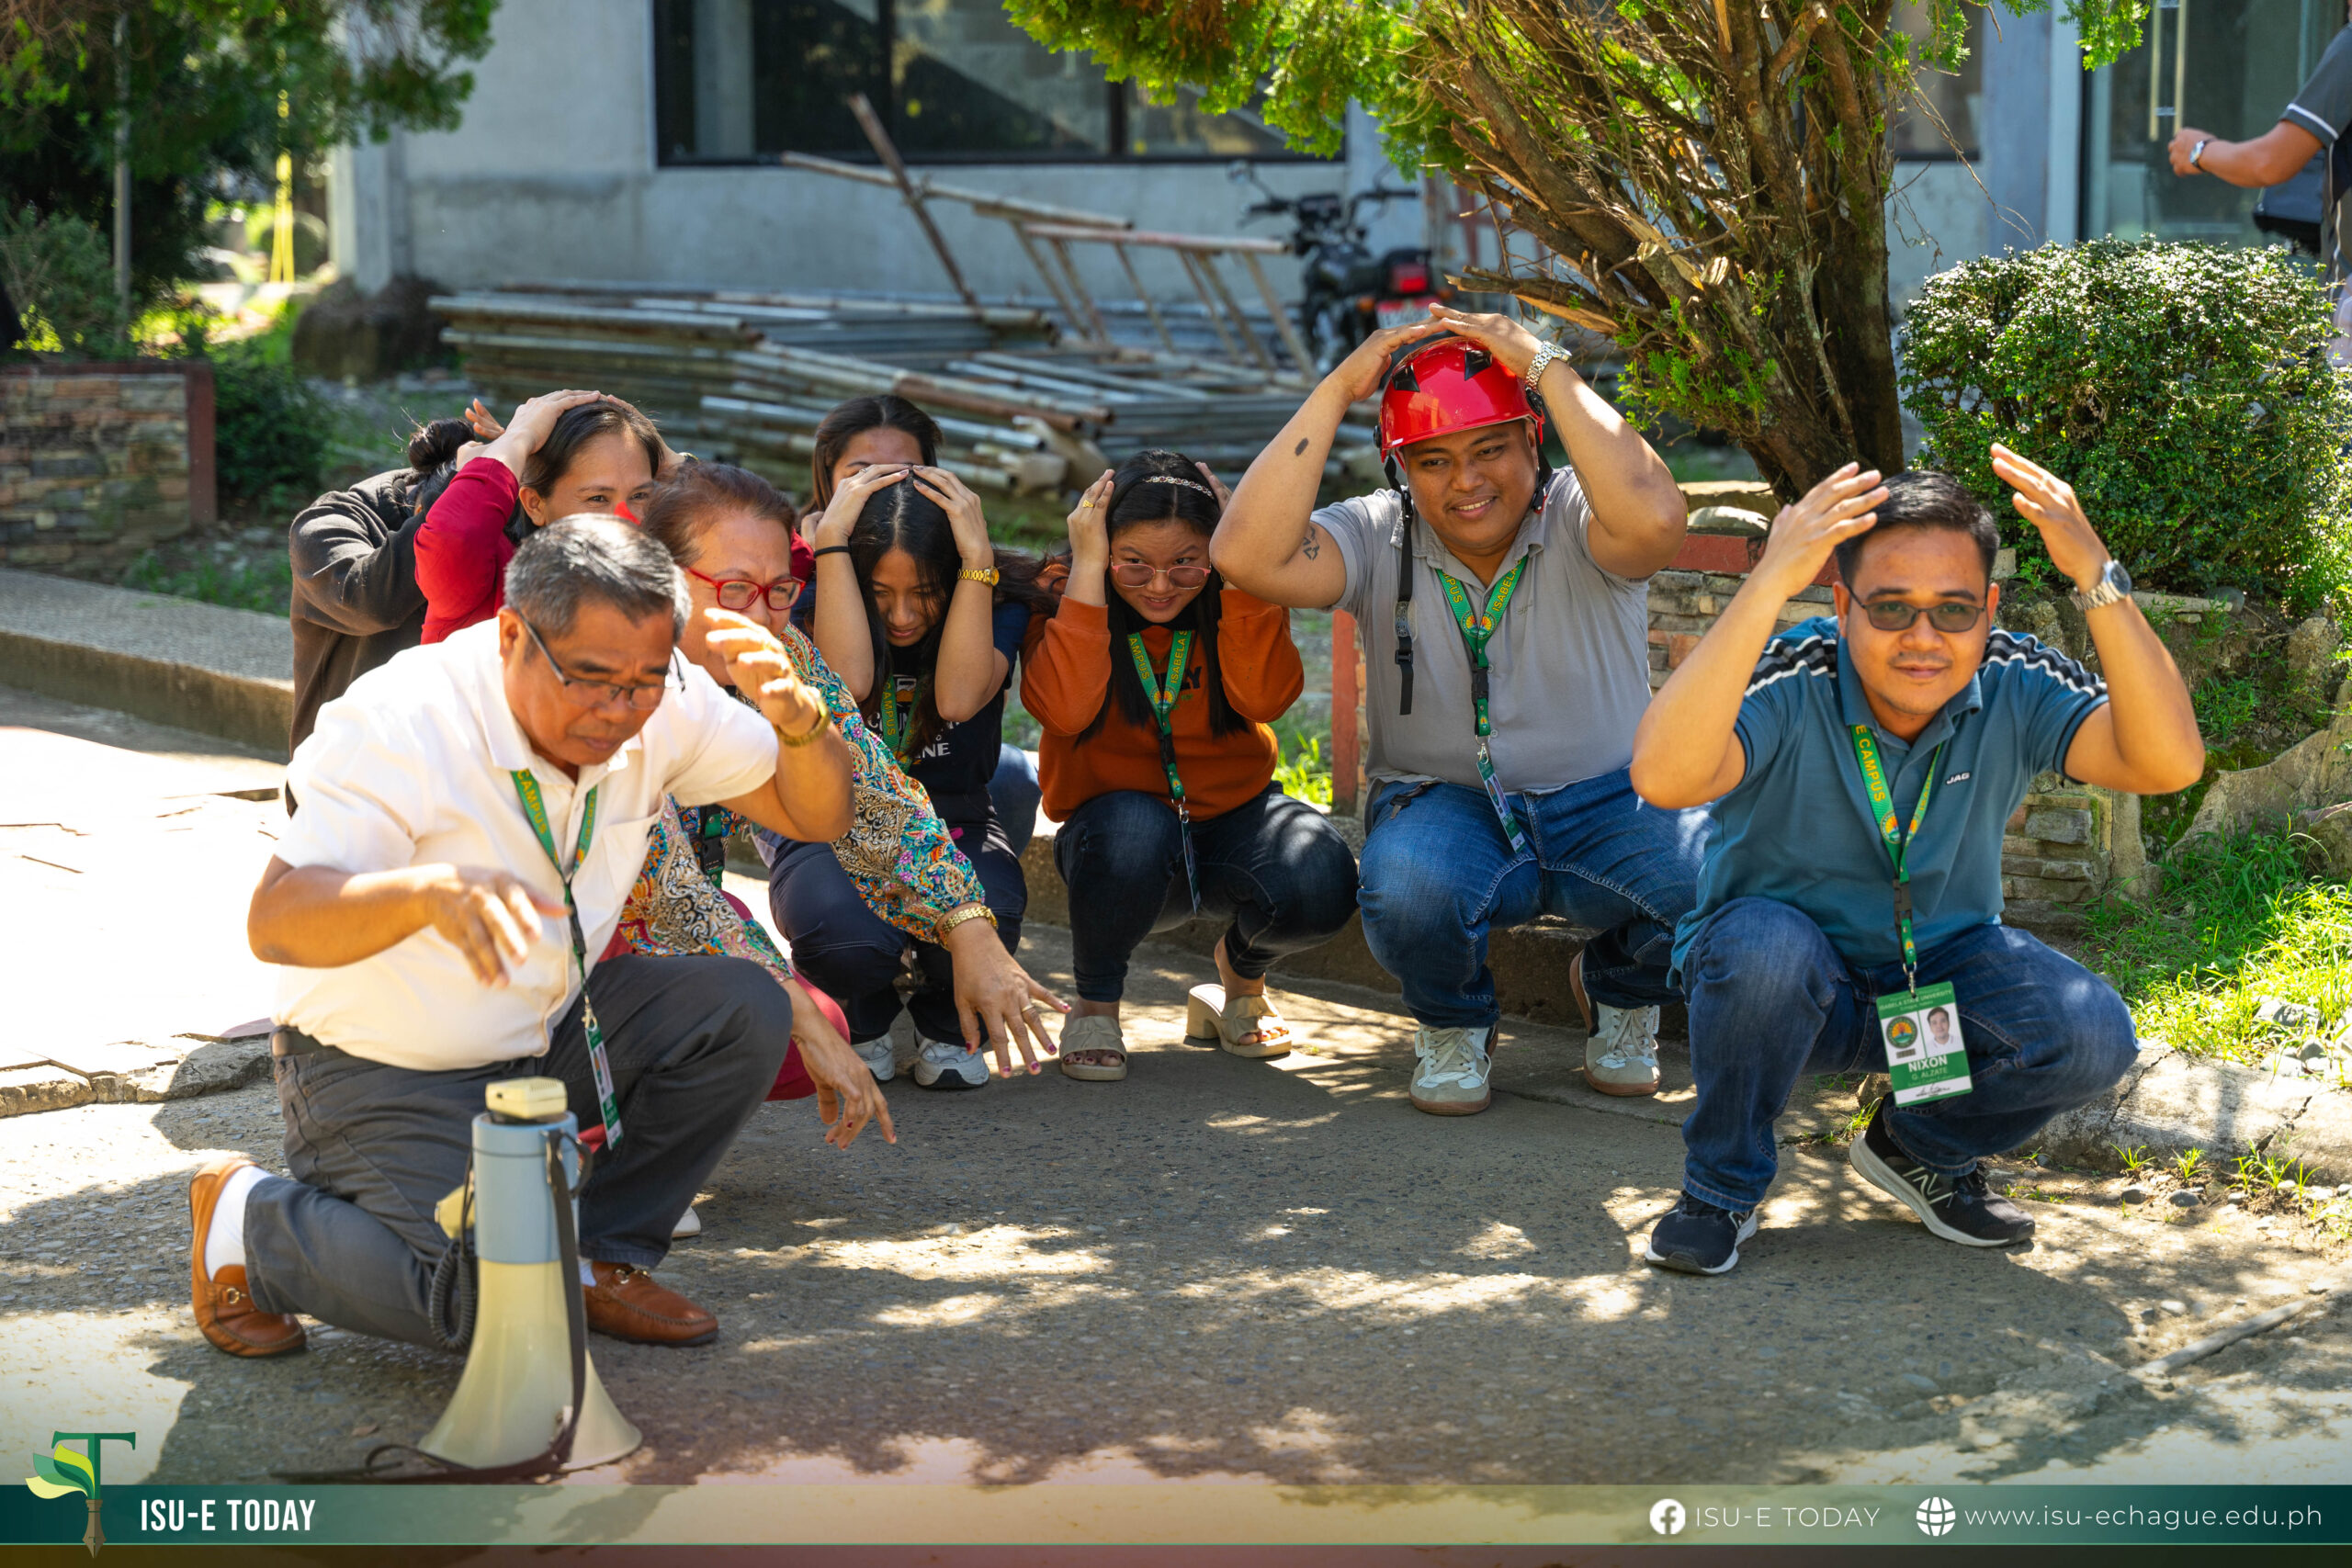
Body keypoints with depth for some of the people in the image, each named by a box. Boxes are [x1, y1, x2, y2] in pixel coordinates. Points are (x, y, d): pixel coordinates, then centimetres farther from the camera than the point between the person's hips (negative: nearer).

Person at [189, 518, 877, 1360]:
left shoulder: (659, 703, -10)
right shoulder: (402, 721, -27)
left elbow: (814, 813, -4)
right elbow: (273, 922, -35)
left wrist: (800, 719, -28)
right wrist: (432, 891, -54)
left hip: (552, 1035, 6)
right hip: (387, 1071, -6)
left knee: (746, 1012, -16)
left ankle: (597, 1257, 2)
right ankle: (249, 1220, 4)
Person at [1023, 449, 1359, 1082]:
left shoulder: (1242, 600, -4)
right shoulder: (1064, 599, -9)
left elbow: (1263, 697, -22)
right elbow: (1064, 709, -28)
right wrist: (1088, 569, -26)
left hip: (1234, 816, 2)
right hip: (1116, 823, -2)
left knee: (1320, 887, -30)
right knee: (1134, 829, -39)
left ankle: (1241, 970, 9)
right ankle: (1095, 1003, -9)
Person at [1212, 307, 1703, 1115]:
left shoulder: (1577, 522, -9)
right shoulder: (1378, 540, -4)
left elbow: (1653, 518, -36)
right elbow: (1248, 555, -24)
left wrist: (1547, 368, -30)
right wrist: (1336, 390, -22)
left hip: (1600, 805, 0)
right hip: (1444, 804, 0)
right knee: (1407, 887, -36)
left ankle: (1616, 989, 11)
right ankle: (1454, 1021, 4)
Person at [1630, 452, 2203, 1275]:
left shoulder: (2013, 687, -15)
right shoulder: (1790, 682, -24)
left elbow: (2169, 764, -30)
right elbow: (1663, 777, -46)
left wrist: (2097, 579, -40)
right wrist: (1767, 585, -51)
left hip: (1944, 971, 3)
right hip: (1790, 988, -3)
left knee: (2091, 1033, -24)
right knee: (1763, 943, -37)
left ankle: (1920, 1149, 9)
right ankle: (1721, 1187, -9)